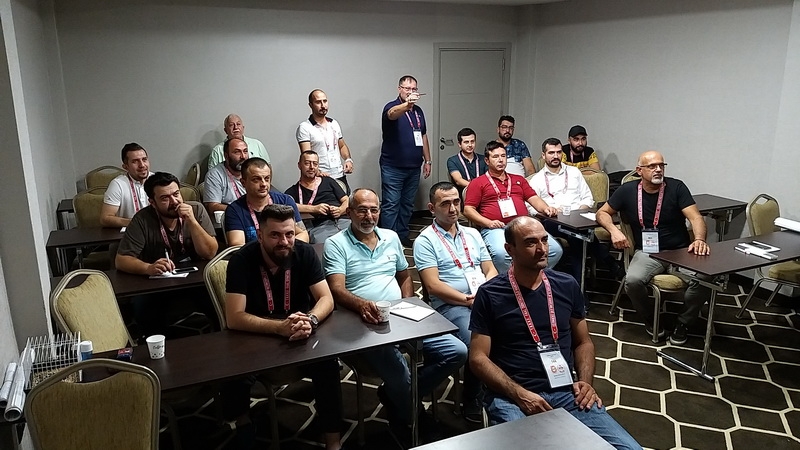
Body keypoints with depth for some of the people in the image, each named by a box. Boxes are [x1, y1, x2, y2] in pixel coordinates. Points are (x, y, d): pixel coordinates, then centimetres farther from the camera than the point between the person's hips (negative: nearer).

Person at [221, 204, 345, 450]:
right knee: (233, 376, -28)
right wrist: (280, 327, -39)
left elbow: (326, 298, -12)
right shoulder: (242, 260, -19)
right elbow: (234, 318, -25)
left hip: (300, 333, 2)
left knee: (328, 365, -25)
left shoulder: (305, 252, -11)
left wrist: (310, 320, -35)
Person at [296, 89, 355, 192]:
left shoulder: (334, 124, 15)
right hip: (320, 179, -5)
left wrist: (348, 160, 4)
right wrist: (317, 172, -31)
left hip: (340, 176, 5)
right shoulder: (304, 127, -5)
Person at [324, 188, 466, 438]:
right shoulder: (336, 244, -2)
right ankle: (406, 423, 10)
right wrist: (361, 304, -34)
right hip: (366, 323, -6)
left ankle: (398, 395, 8)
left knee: (457, 352, -8)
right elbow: (337, 290, -13)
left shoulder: (391, 237, 16)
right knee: (400, 377, -27)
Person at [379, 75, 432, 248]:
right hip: (393, 167, -6)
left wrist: (427, 160, 14)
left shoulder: (418, 111, 13)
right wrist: (407, 104, -54)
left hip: (414, 168, 7)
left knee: (407, 204, 13)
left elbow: (423, 137, 19)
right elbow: (392, 114, -34)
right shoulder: (392, 107, -8)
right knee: (391, 205, -3)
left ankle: (403, 236, 23)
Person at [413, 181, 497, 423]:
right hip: (451, 305, -5)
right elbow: (433, 286, -7)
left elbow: (491, 270, 16)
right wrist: (467, 300, -13)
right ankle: (472, 401, -5)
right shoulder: (425, 241, 3)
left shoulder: (472, 234, 21)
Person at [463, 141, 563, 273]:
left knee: (556, 250, -17)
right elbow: (468, 210, 7)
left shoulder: (519, 179, 30)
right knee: (501, 254, -38)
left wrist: (546, 208, 0)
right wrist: (489, 223, -8)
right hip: (496, 229, -4)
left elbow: (534, 198, 22)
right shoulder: (478, 183, 15)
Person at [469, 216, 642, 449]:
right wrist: (520, 394, -15)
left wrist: (585, 381, -1)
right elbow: (478, 357, -3)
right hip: (512, 397, -3)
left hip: (567, 392, 4)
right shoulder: (490, 294, -2)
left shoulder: (567, 286, 10)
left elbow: (583, 342, 18)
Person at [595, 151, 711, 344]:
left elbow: (695, 217, -11)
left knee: (705, 277, -27)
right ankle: (650, 317, 4)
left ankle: (683, 322, 2)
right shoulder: (628, 190, 0)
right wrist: (614, 230, -13)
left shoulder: (676, 187, -4)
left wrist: (699, 239, -33)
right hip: (647, 252, 0)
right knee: (633, 280, -31)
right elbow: (602, 213, 8)